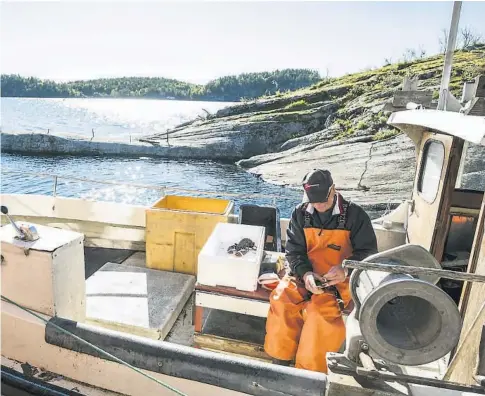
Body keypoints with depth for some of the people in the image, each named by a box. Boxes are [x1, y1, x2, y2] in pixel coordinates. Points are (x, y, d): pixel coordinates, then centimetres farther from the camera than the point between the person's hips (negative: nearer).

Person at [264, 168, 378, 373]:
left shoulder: (355, 215, -4)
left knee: (321, 310, -32)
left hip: (340, 281, -3)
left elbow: (368, 252, -2)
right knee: (281, 298, -24)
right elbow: (294, 250, 1)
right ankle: (280, 361, -9)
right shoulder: (300, 214, 3)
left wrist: (346, 270, -22)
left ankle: (310, 369, -16)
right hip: (306, 276, 3)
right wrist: (305, 273, -19)